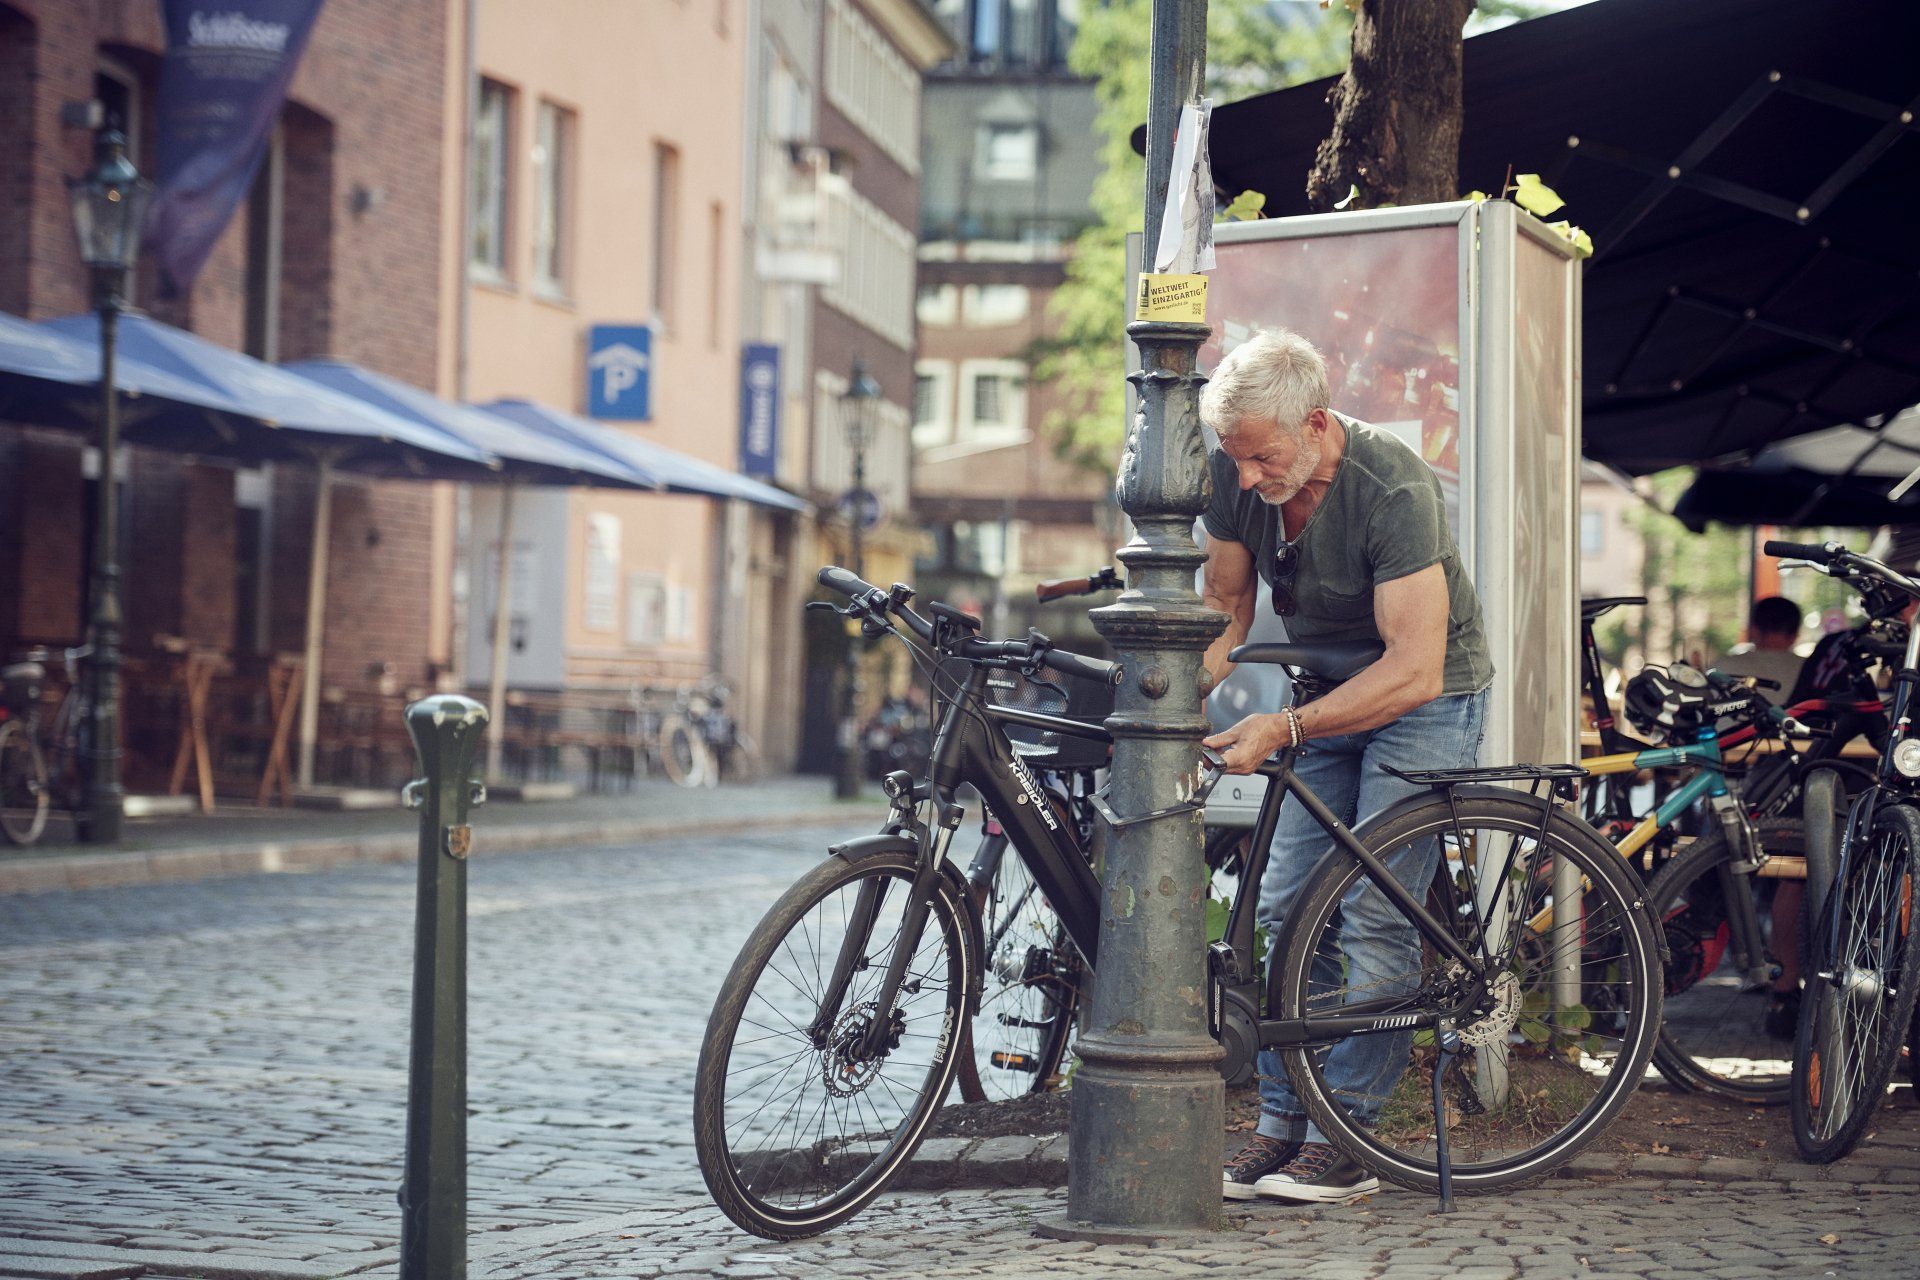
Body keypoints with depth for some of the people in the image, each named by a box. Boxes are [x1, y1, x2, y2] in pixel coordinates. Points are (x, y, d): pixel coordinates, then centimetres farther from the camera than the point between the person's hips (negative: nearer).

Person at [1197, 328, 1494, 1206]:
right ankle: (1281, 1122, 2)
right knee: (1286, 908, -2)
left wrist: (1283, 729, -39)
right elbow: (1226, 605, 2)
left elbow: (1414, 671, -34)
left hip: (1424, 699, -6)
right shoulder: (1237, 476, -13)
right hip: (1327, 690, 6)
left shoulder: (1393, 491, -32)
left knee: (1375, 913, -13)